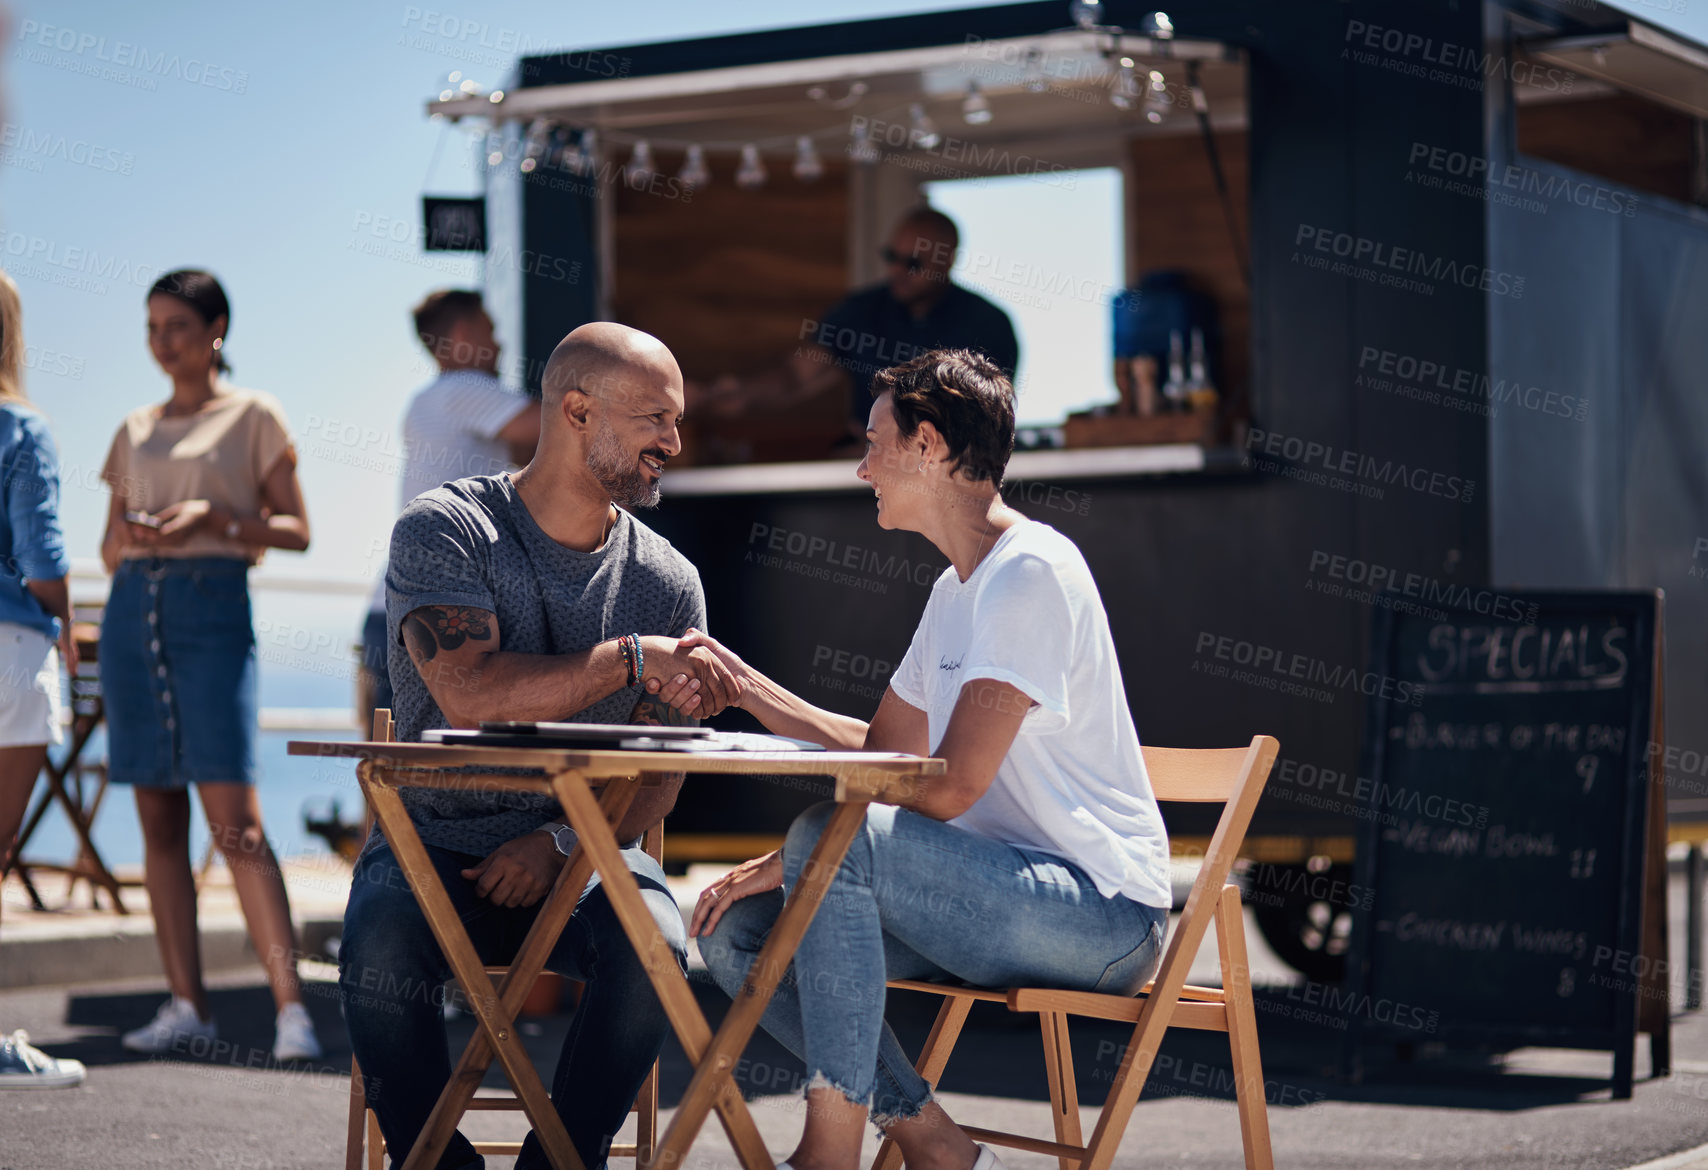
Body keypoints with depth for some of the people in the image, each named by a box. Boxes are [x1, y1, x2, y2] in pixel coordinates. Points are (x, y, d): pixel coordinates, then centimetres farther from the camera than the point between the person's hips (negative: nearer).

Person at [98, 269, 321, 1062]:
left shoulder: (253, 416, 6)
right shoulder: (135, 431, 18)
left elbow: (295, 531, 2)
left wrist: (213, 518, -12)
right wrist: (124, 534, -2)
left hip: (213, 608, -5)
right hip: (133, 610, 5)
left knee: (235, 821, -14)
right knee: (158, 819, 3)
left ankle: (290, 1005, -15)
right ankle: (186, 1004, 6)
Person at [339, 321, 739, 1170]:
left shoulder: (667, 582, 4)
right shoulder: (443, 529, -6)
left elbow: (655, 787, 3)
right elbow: (472, 697, -23)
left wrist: (560, 843, -15)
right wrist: (633, 659, -23)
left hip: (587, 852, 2)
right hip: (435, 844, -2)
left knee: (653, 944, -30)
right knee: (380, 946, -33)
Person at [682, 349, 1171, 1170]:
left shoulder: (1031, 570, -14)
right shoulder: (957, 587, 18)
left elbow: (952, 786, -21)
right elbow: (885, 750, 25)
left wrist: (794, 858, -16)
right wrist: (744, 687, 17)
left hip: (1104, 909, -10)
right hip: (1009, 895, 10)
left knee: (832, 840, -30)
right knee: (738, 931, -3)